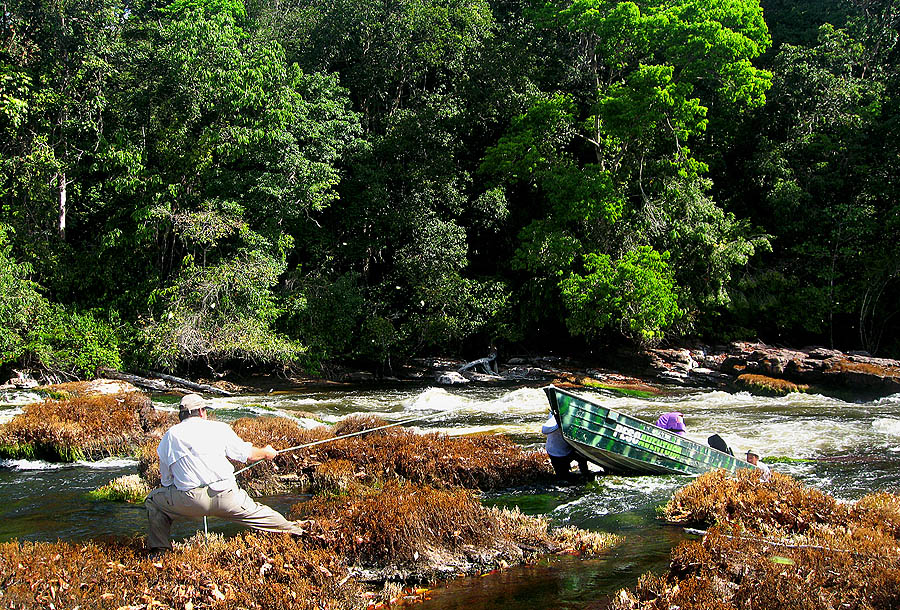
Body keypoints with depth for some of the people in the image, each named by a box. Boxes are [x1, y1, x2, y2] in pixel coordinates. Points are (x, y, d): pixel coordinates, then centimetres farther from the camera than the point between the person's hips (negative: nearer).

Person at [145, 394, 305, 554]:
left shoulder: (170, 435, 13)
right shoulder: (219, 428, 8)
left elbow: (165, 480, 17)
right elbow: (249, 455, 16)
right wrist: (265, 452, 38)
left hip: (190, 501, 0)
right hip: (227, 497, 0)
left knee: (154, 500, 23)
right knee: (256, 512, 21)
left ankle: (159, 551, 19)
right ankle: (295, 532, 29)